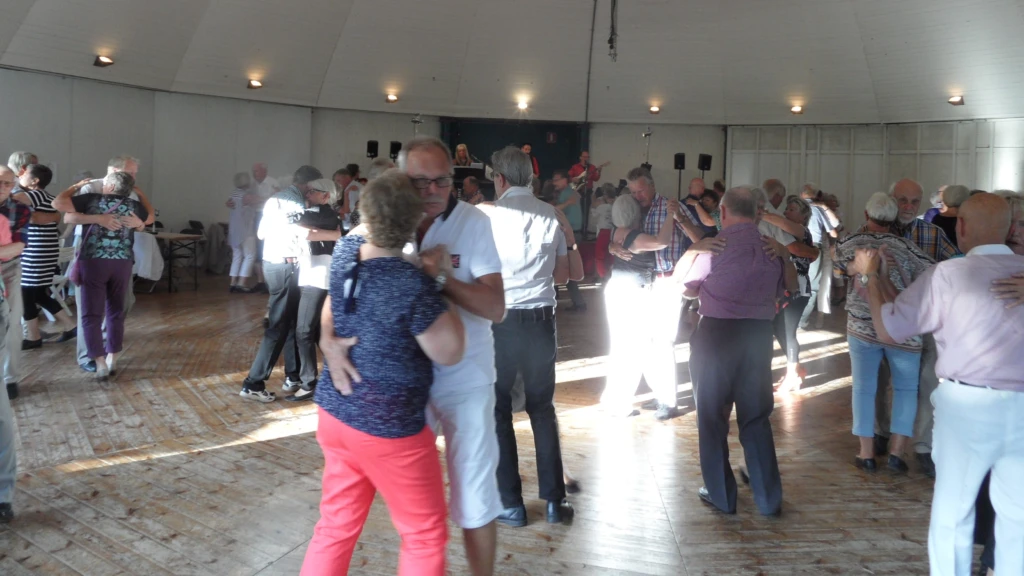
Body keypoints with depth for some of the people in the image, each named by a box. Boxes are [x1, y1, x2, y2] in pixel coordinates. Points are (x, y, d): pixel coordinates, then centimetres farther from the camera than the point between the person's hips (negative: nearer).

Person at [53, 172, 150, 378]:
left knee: (91, 314, 3)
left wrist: (77, 187, 13)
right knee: (116, 312, 14)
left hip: (93, 262, -3)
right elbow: (150, 214, 28)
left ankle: (100, 362, -1)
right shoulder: (133, 205, 7)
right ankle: (112, 359, 18)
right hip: (122, 263, 3)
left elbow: (58, 202, -1)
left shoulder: (93, 199, -2)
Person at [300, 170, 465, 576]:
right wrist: (441, 278, -11)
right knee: (424, 535, 13)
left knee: (336, 525, 20)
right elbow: (450, 353, -14)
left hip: (334, 411, 7)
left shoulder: (344, 252, -5)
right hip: (390, 428, -7)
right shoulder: (414, 285, -27)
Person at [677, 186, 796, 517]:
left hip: (717, 333, -4)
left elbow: (686, 289, 1)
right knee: (756, 418, 13)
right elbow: (790, 287, 20)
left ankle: (721, 496, 17)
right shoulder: (772, 248, 4)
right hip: (758, 334, 4)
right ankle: (769, 499, 19)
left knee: (712, 416, 9)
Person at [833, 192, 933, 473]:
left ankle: (866, 454, 8)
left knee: (863, 388, 9)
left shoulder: (850, 244, -1)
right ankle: (896, 453, 5)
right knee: (906, 389, 12)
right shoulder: (905, 247, -8)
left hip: (861, 325, 2)